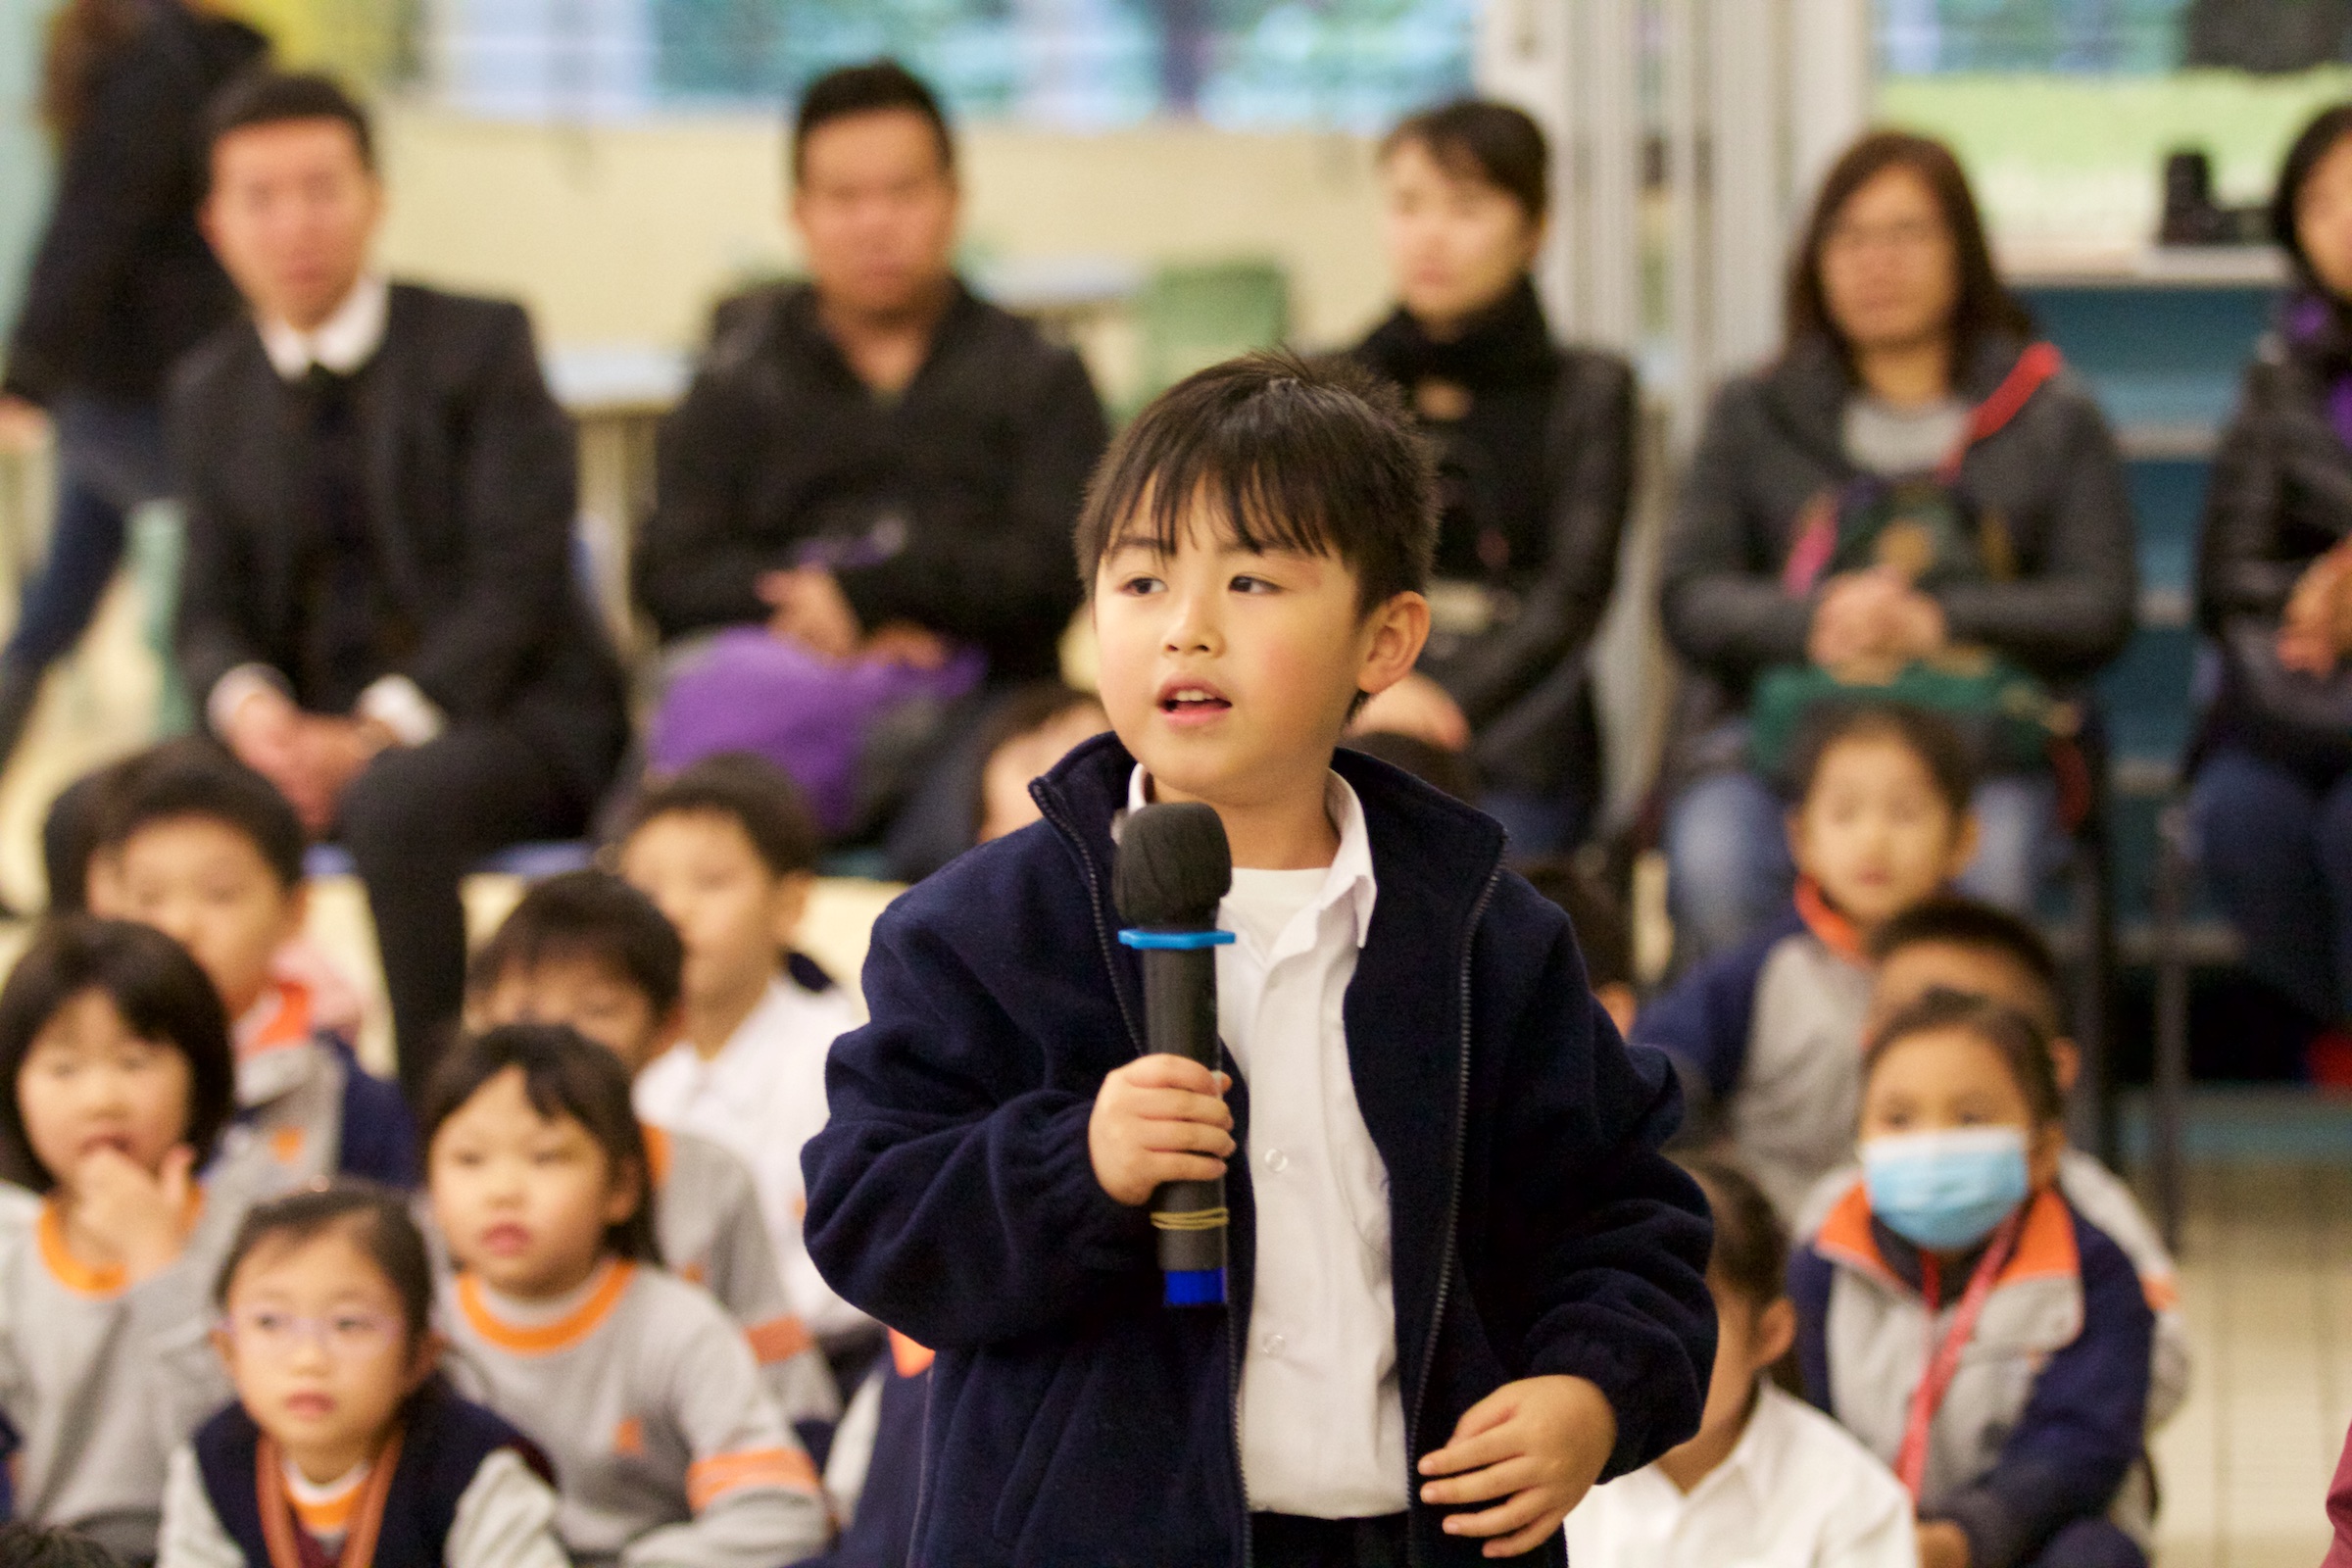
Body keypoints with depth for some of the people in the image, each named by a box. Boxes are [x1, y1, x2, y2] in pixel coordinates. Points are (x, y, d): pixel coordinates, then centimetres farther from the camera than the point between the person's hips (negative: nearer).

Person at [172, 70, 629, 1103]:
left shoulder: (478, 345, -3)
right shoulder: (211, 392, 13)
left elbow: (518, 580, -11)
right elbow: (212, 613, 11)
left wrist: (382, 727, -23)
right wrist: (249, 705, -14)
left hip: (512, 718, -5)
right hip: (311, 734, 5)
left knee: (395, 804, -39)